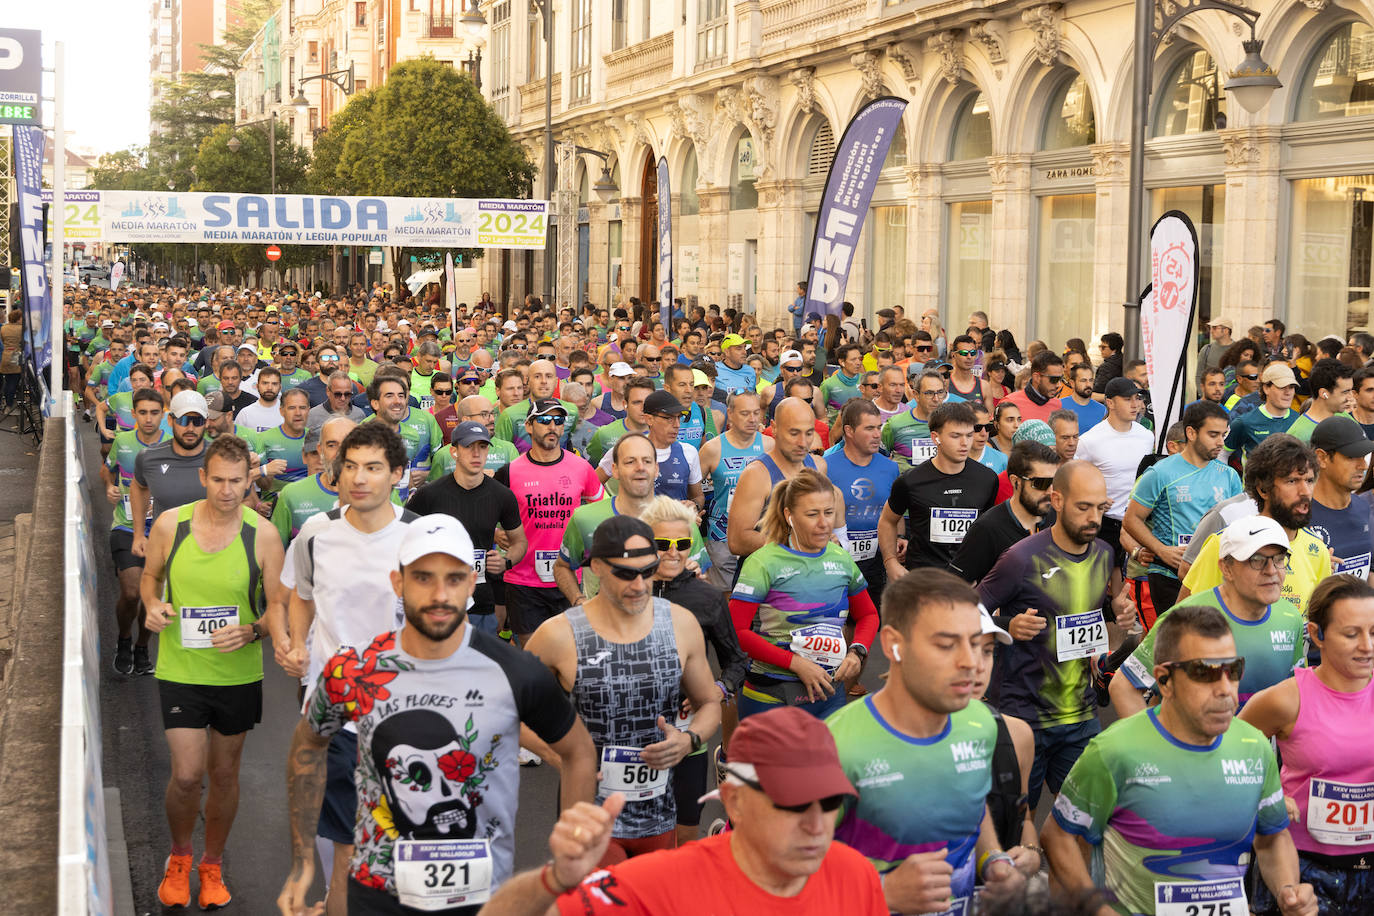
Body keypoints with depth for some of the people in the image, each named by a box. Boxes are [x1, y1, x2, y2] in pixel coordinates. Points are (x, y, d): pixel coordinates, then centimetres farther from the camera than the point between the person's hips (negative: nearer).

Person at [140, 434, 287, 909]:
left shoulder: (262, 535, -9)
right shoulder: (170, 524, -7)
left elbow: (279, 606, -3)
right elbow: (150, 575, 11)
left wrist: (251, 632, -22)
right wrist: (153, 605, -10)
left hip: (239, 674, 1)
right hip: (180, 670, 0)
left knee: (224, 773, 13)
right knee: (187, 775, -5)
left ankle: (212, 865, 36)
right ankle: (179, 857, 25)